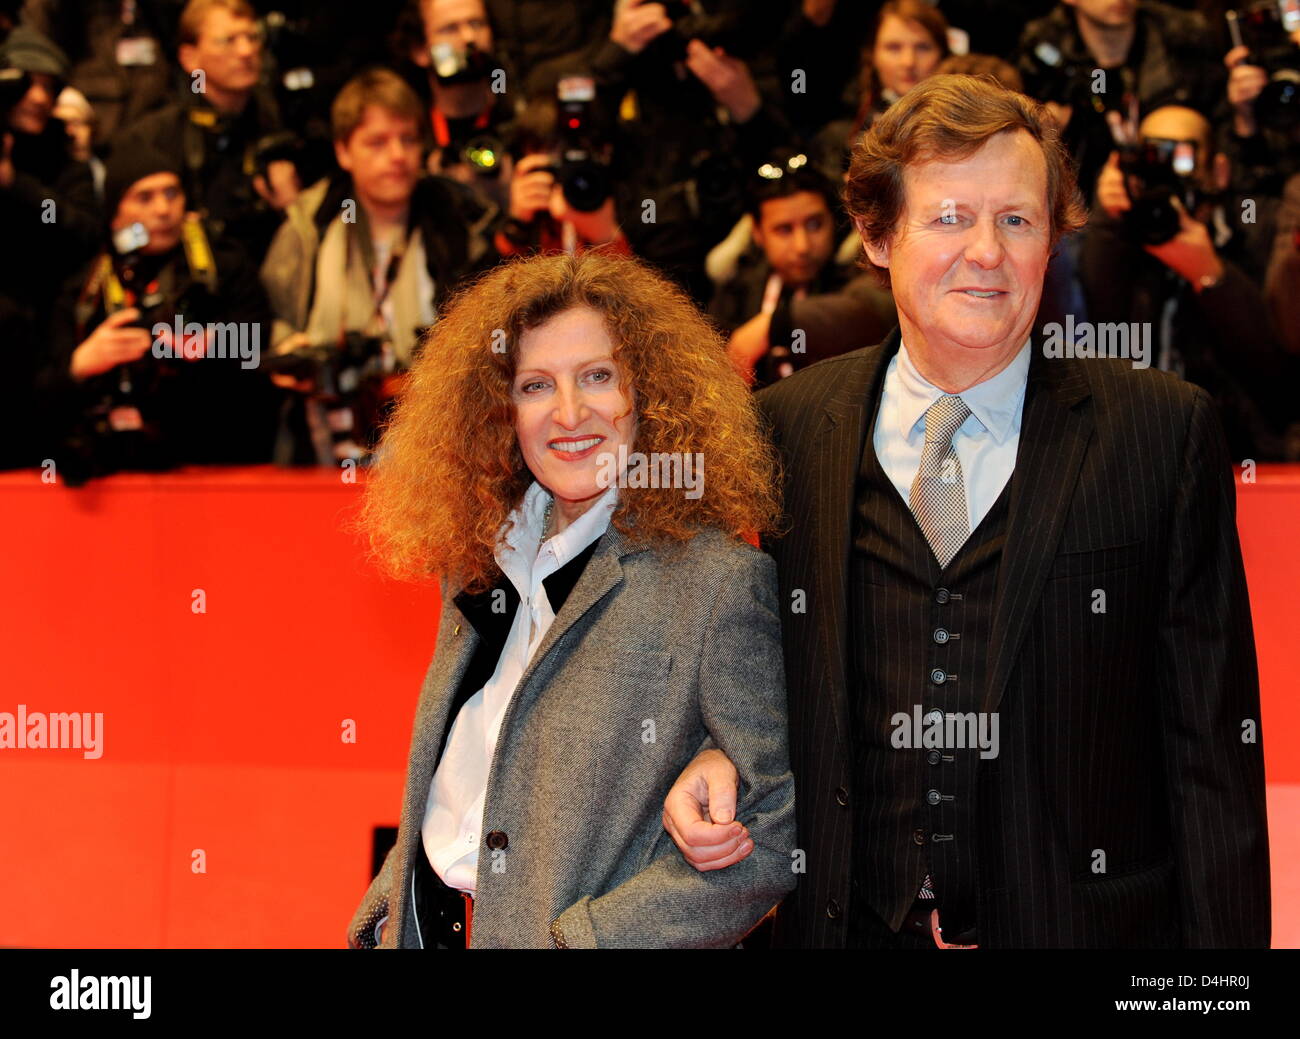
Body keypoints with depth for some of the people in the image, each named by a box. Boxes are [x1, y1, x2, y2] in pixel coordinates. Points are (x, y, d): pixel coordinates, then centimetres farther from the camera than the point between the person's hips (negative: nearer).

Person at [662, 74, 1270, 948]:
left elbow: (1212, 744, -4)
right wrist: (719, 753, -5)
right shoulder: (788, 427, 3)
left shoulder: (1166, 433, -3)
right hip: (851, 922, 2)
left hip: (1085, 920, -2)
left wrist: (1225, 936, -9)